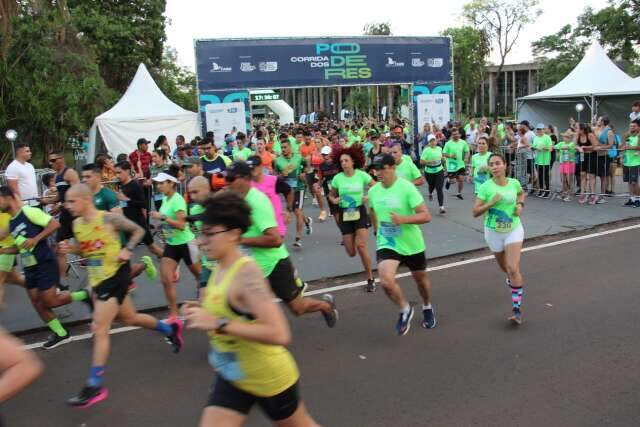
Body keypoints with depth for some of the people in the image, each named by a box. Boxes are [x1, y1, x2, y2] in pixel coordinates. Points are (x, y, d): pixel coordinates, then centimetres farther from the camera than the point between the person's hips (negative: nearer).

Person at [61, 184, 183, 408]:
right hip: (97, 279, 8)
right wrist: (71, 249, -4)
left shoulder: (109, 218, -17)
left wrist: (127, 250, -17)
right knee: (129, 318, 21)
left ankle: (94, 387, -1)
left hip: (115, 276, -8)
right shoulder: (76, 224, 3)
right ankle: (170, 328, 44)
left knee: (99, 331, -10)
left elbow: (138, 231, -4)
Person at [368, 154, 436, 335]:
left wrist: (404, 219, -34)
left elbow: (426, 216, -21)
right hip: (386, 244, 2)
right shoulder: (373, 191, -4)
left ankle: (427, 307, 51)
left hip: (411, 244, -2)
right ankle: (405, 310, 9)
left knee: (420, 278, 19)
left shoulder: (407, 187, -18)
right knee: (386, 281, -20)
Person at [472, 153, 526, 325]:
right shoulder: (485, 187, -15)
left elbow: (521, 193, 19)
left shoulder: (514, 183, -7)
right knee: (504, 267, 20)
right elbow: (475, 212, -16)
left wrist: (520, 205, -1)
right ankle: (511, 277, 58)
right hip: (493, 232, 0)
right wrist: (492, 202, -29)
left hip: (514, 230, 0)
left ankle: (517, 309, -10)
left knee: (513, 268, -14)